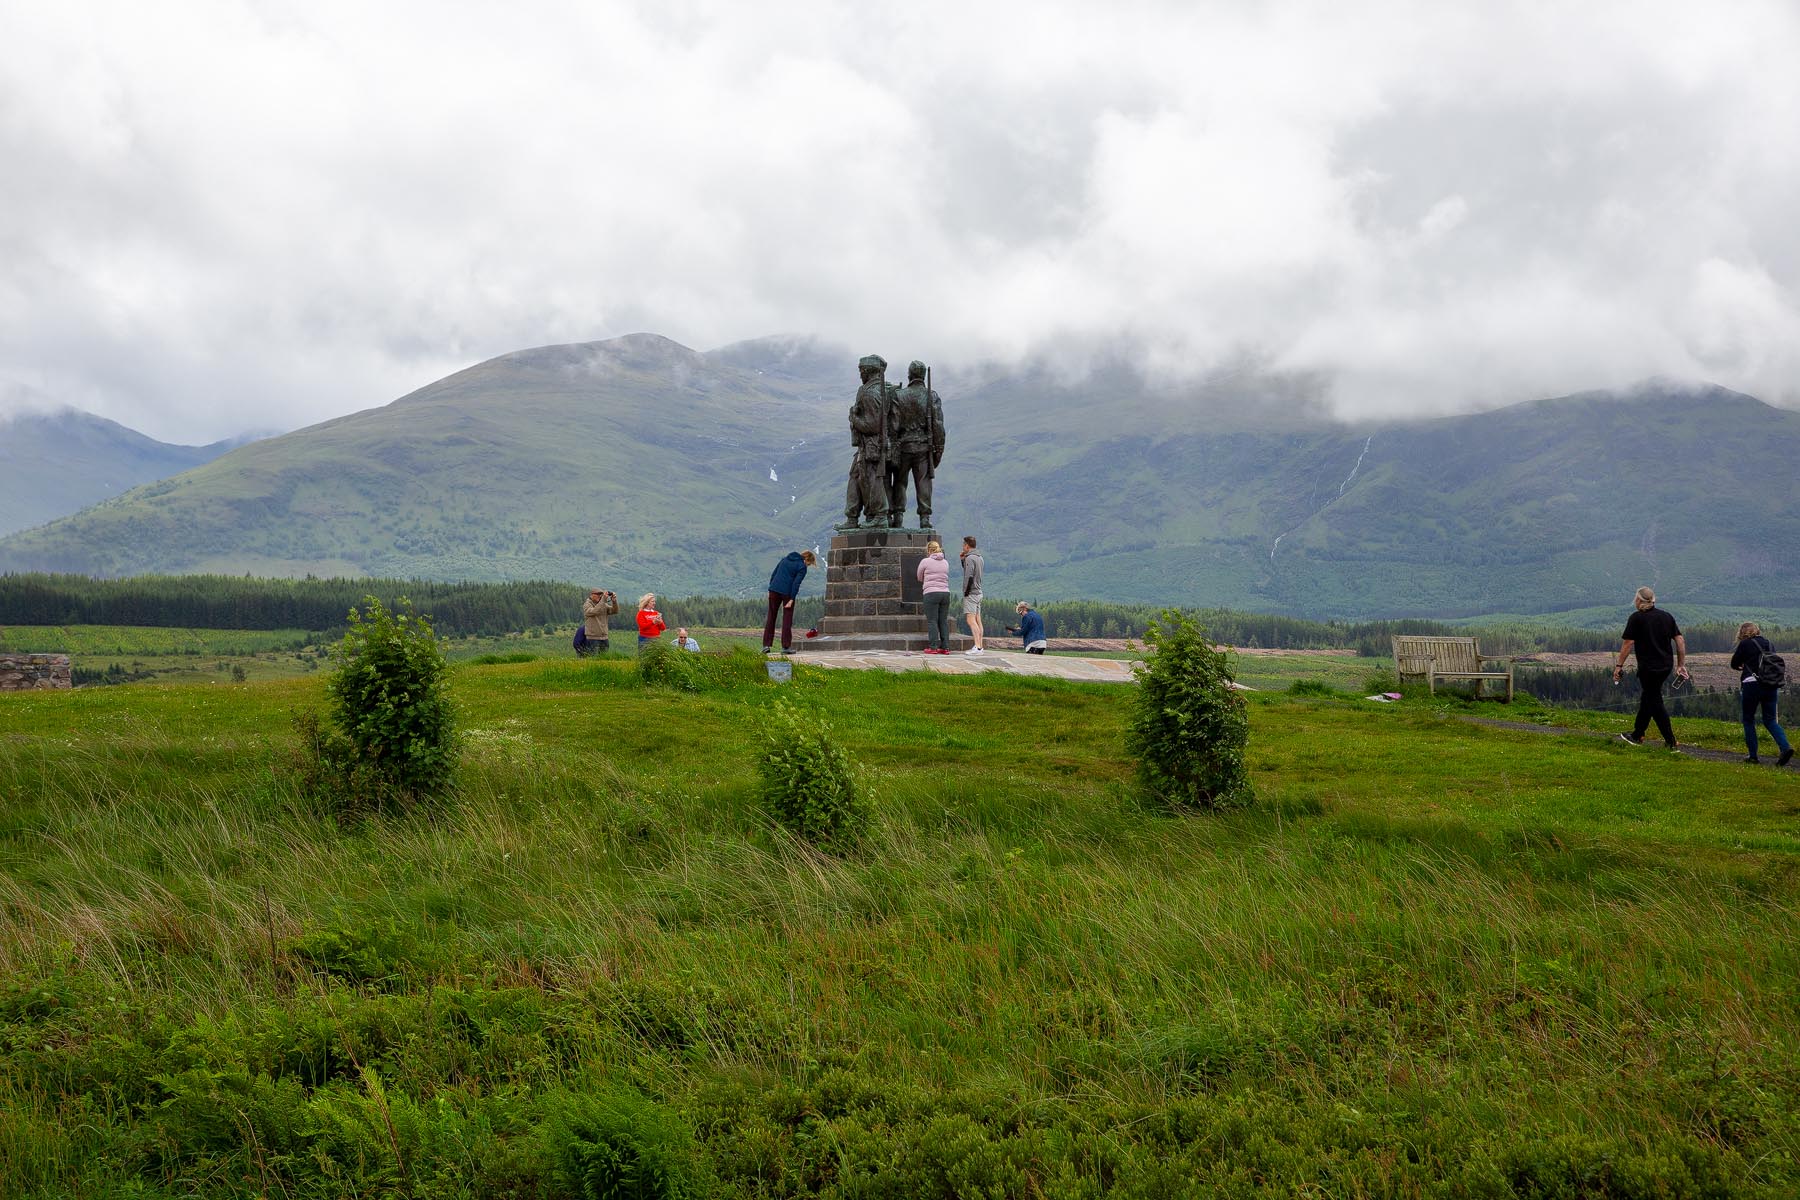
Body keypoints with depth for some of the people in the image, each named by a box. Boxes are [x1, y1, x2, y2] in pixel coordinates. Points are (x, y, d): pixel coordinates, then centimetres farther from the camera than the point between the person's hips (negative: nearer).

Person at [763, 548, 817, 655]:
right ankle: (786, 646, 3)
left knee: (771, 617, 10)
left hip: (774, 590, 5)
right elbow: (796, 583, -12)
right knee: (787, 619, 4)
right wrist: (791, 599, -13)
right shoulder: (802, 567, -3)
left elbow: (773, 575, 16)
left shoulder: (785, 559, 16)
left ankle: (766, 645, 6)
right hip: (787, 593, -5)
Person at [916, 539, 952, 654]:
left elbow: (919, 578, 11)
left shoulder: (925, 561, -1)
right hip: (945, 592, 5)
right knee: (944, 621, 8)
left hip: (931, 593, -5)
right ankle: (945, 647, 6)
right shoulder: (945, 562, 12)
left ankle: (933, 647, -5)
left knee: (932, 621, -2)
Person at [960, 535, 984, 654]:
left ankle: (977, 647, -22)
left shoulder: (970, 558, -14)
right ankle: (980, 646, 7)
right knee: (977, 621, 8)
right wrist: (963, 559, 15)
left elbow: (969, 577, -20)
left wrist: (966, 593, -14)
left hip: (971, 593, -10)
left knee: (971, 620, -14)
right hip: (978, 592, 10)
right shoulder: (979, 558, 15)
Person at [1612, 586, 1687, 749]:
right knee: (1647, 698, 19)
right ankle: (1637, 736, 28)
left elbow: (1627, 644, -10)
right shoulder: (1667, 616, 9)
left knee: (1655, 702, 0)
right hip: (1666, 665, 7)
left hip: (1648, 667, -7)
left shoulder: (1636, 618, -8)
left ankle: (1670, 741, -4)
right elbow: (1680, 640, 7)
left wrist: (1619, 665, -4)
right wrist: (1681, 665, 11)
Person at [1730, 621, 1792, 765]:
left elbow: (1734, 664, 5)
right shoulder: (1769, 644, 14)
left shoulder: (1745, 644, -1)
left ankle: (1753, 755, 7)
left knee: (1748, 720, 9)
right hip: (1772, 685, 5)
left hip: (1753, 684, -5)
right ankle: (1785, 747, -12)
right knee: (1770, 720, 10)